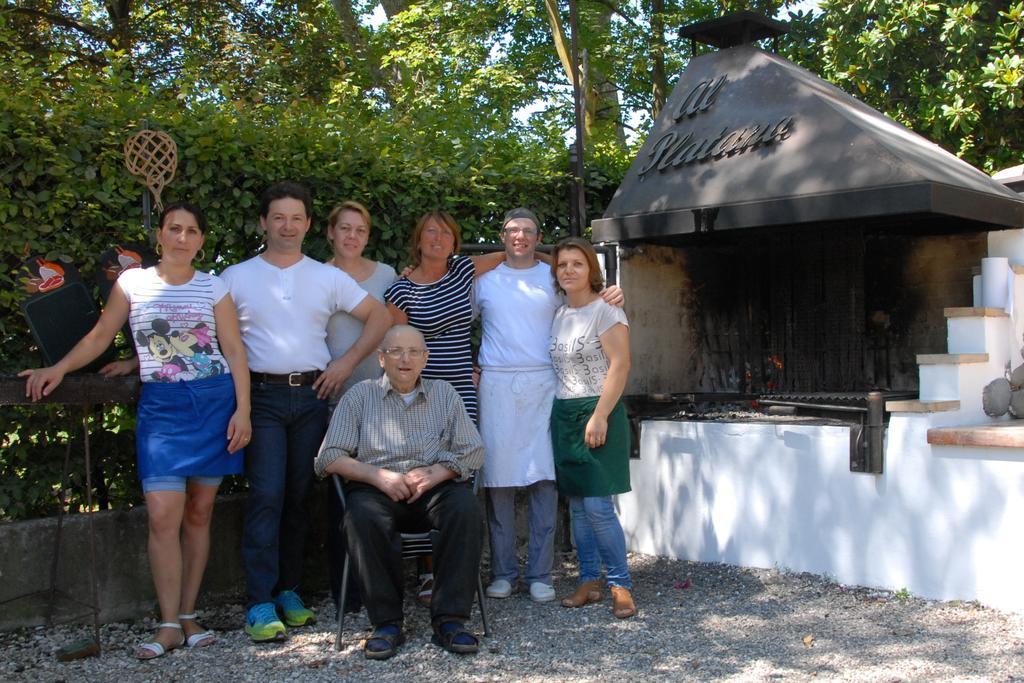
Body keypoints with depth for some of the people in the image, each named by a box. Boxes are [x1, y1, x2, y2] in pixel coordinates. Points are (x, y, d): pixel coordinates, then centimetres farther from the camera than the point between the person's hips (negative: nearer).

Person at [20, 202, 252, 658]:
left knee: (199, 512, 5)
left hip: (214, 402, 0)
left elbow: (234, 351, 4)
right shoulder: (132, 283, 8)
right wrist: (58, 369, 0)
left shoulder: (214, 287, 6)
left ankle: (187, 616, 15)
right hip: (160, 406, 0)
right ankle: (169, 625, -2)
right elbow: (101, 336, 13)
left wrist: (242, 411, -4)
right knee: (163, 515, -10)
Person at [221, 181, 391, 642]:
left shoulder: (327, 277, 11)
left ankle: (289, 590, 17)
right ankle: (260, 603, -7)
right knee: (266, 496, -11)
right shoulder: (236, 278, 7)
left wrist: (347, 362, 2)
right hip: (262, 396, -2)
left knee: (299, 496, 7)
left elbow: (379, 317, 12)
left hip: (311, 396, 2)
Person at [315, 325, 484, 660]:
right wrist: (378, 476, -11)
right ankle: (386, 622, -23)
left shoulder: (443, 393, 19)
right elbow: (329, 457, 4)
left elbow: (472, 450, 11)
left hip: (434, 488, 1)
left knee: (466, 506, -31)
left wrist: (435, 474, -9)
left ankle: (449, 619, -25)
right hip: (377, 489, -1)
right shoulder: (360, 396, 14)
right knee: (363, 516, -35)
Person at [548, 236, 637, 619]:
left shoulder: (606, 312, -7)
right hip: (563, 415, 7)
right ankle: (589, 581, 16)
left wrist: (599, 416, -19)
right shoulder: (558, 315, 13)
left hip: (597, 414, -7)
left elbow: (620, 366, -13)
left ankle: (621, 584, 2)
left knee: (597, 506, -10)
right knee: (576, 504, 8)